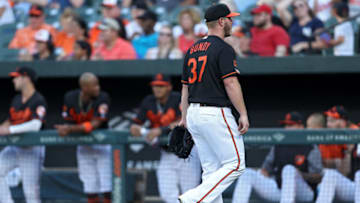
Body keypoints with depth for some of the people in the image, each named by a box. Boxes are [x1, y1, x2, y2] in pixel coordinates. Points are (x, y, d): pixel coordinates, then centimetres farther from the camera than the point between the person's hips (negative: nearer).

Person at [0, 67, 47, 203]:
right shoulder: (16, 100, 13)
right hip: (14, 148, 8)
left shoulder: (38, 101, -12)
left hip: (32, 149, -8)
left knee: (31, 192, -7)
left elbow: (36, 125, -25)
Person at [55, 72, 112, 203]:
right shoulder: (70, 98, -8)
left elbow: (95, 124, -27)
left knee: (107, 191, -7)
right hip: (83, 147, 3)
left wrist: (71, 129, -33)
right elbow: (69, 122, 2)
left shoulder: (102, 98, -19)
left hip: (102, 146, -3)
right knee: (90, 190, 8)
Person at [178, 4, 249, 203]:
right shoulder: (223, 49, -9)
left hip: (194, 114, 9)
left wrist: (184, 118, 22)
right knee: (235, 164, -4)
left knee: (211, 170, 10)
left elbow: (185, 86, 18)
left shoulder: (192, 50, 16)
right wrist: (243, 114, -15)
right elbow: (230, 83, -16)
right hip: (215, 113, -9)